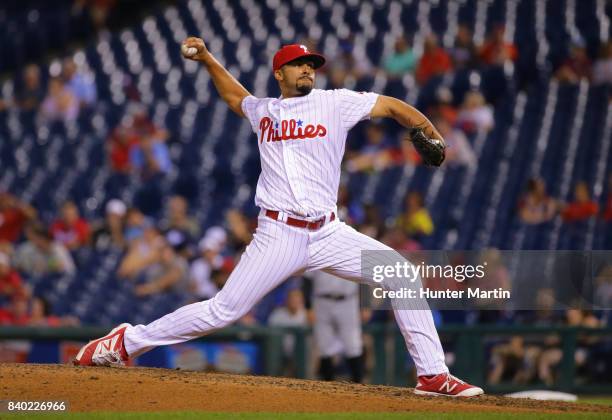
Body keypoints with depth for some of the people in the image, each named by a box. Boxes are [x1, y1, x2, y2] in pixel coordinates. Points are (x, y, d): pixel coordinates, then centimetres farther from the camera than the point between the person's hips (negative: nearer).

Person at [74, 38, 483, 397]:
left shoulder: (335, 102, 6)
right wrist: (206, 58, 27)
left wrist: (430, 133, -10)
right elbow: (235, 95, 35)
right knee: (223, 311, -7)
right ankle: (127, 341, 6)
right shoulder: (263, 111, 13)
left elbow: (392, 106, 2)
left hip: (328, 233, 1)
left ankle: (433, 375, -6)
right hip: (278, 236, -1)